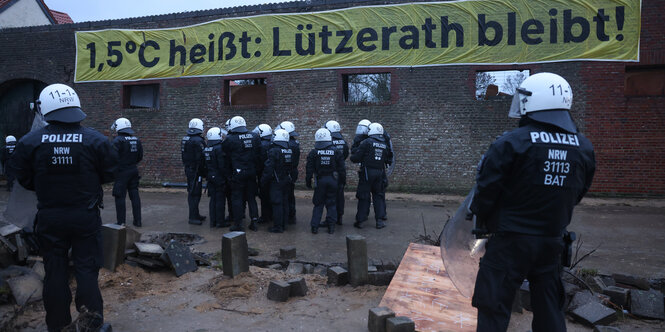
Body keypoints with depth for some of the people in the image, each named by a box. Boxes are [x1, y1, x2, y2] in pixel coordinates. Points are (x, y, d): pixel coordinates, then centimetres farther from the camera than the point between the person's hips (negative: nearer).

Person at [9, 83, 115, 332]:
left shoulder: (30, 142, -9)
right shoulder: (96, 140, -13)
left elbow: (24, 179, 1)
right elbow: (109, 174, -4)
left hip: (49, 218, 1)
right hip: (86, 217, -1)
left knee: (55, 272, 14)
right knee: (86, 270, 9)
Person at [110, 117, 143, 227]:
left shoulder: (118, 140, -14)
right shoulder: (136, 140, 7)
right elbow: (140, 156, 12)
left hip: (122, 172, -6)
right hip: (134, 171, 6)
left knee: (120, 197, 1)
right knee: (134, 195, 11)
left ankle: (121, 222, 4)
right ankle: (137, 221, 15)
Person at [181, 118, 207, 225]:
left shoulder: (185, 139, 11)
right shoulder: (198, 141, -18)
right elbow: (201, 158, -20)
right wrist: (204, 172, -12)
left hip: (188, 169, 9)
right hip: (196, 171, -9)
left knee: (192, 192, 17)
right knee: (195, 193, -5)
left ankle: (195, 214, 27)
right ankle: (193, 217, -2)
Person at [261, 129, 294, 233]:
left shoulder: (274, 151, -16)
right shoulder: (290, 151, 6)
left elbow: (268, 168, -15)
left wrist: (263, 180, -6)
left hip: (276, 182, -7)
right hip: (287, 181, 7)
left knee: (277, 203, -3)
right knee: (285, 203, 13)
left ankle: (277, 226, 0)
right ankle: (283, 224, 21)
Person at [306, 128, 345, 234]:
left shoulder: (313, 152, -5)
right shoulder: (336, 152, -1)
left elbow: (309, 169, -3)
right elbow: (341, 168, 2)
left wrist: (308, 181, 6)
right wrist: (343, 180, 12)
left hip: (320, 180, 0)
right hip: (333, 180, 1)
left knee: (318, 204, 10)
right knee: (332, 204, 10)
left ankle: (314, 226, 8)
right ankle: (331, 226, 10)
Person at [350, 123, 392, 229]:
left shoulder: (366, 142, -9)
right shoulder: (384, 145, 9)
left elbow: (356, 158, -10)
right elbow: (388, 160, 11)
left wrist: (353, 156, 11)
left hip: (367, 172, -4)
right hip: (380, 173, 4)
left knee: (363, 196, 3)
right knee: (379, 196, 13)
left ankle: (360, 220, 7)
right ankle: (380, 220, 10)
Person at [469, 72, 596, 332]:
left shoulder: (511, 144, -18)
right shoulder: (584, 148, 1)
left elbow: (486, 191, -15)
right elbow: (578, 194, 10)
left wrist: (480, 216, 5)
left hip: (511, 242, -5)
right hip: (553, 242, 6)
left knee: (494, 310, 5)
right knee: (550, 310, 20)